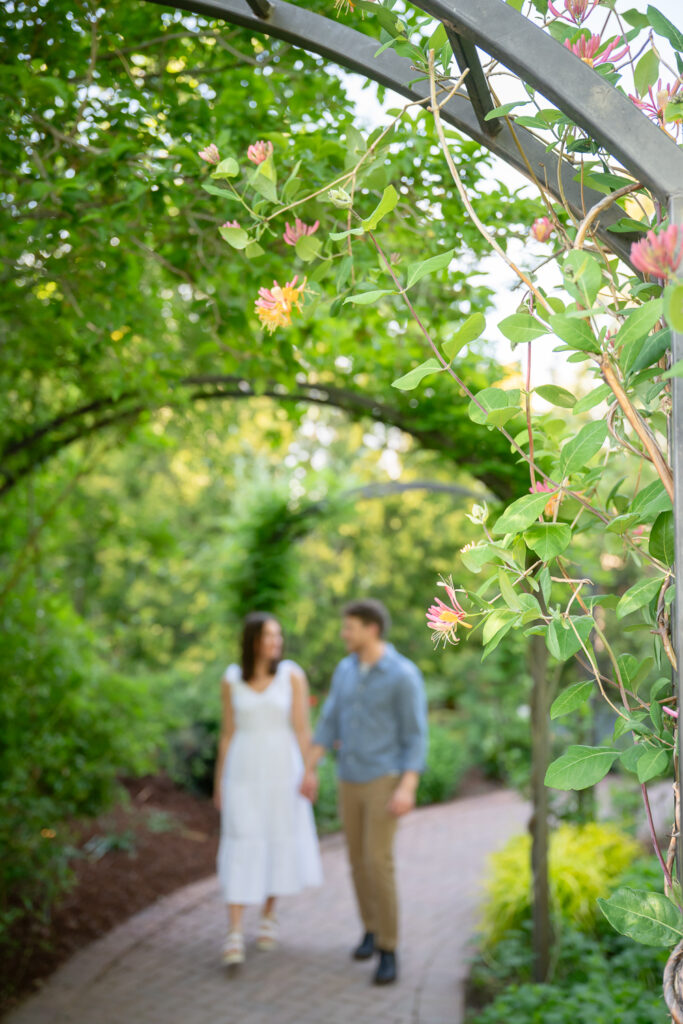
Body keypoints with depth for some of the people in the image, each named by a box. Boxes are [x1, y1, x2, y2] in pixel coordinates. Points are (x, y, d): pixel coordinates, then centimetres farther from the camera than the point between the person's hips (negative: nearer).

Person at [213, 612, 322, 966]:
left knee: (279, 843, 9)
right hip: (243, 773, 0)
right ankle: (234, 936, -7)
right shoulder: (231, 680, 0)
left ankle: (268, 917, 31)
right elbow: (227, 733, 6)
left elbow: (303, 729, -5)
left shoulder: (293, 675, -4)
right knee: (240, 848, -7)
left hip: (282, 770, 0)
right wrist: (219, 783, 7)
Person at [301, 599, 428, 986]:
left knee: (378, 862, -14)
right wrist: (310, 771, 7)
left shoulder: (405, 674, -14)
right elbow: (330, 723, 12)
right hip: (351, 781, 6)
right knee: (359, 859, 13)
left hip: (386, 780, -6)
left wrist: (408, 788, -23)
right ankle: (373, 929, 34)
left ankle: (388, 952, -3)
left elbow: (417, 736, -14)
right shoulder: (346, 670, 7)